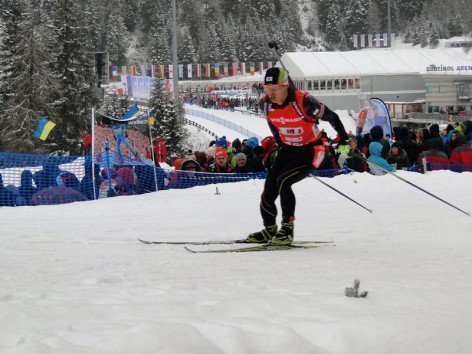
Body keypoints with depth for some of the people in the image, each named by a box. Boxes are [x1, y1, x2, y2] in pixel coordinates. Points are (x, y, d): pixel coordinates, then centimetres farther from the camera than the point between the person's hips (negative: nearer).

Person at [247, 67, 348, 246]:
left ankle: (287, 229, -17)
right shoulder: (266, 104, -10)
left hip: (311, 150, -6)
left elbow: (331, 117, -14)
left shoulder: (303, 102, -28)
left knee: (283, 181, -24)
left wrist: (344, 139, -2)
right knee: (269, 189, -1)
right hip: (288, 149, 6)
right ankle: (270, 230, 19)